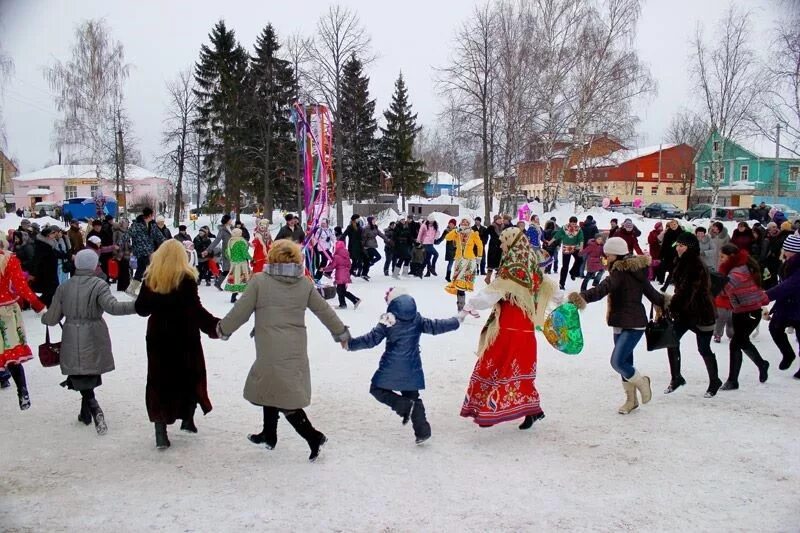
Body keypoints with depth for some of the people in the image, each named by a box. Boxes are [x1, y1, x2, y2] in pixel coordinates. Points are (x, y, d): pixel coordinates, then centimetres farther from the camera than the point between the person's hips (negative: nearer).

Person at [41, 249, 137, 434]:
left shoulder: (63, 287, 2)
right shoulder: (99, 285, -9)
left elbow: (52, 318, 7)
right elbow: (112, 307, -25)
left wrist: (43, 318, 30)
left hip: (72, 342, 1)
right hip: (94, 342, -1)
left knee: (82, 381, 7)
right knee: (91, 379, 17)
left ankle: (95, 411, -11)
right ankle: (86, 413, 30)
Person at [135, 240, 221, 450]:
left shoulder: (150, 278, 0)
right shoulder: (186, 278, -12)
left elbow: (141, 308, 3)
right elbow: (196, 309, -17)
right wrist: (215, 326, -10)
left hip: (158, 337, 3)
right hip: (184, 337, -3)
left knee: (159, 380, 7)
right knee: (191, 376, 17)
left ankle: (161, 434, 2)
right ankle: (187, 420, 27)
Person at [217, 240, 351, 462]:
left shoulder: (259, 281, -8)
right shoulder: (305, 284, 3)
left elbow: (240, 311, -3)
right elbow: (324, 311, 10)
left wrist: (223, 329, 15)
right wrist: (341, 333, 24)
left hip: (270, 353, -6)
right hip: (296, 351, 6)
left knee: (284, 397, 0)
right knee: (272, 390, 22)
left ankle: (313, 436, -7)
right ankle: (269, 434, 35)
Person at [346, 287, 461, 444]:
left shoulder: (386, 322, -9)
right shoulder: (417, 319, 0)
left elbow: (371, 339, -10)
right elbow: (436, 327, 4)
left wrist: (350, 343, 1)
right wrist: (458, 320, 15)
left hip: (391, 367, -4)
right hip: (412, 368, 4)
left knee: (377, 389, 13)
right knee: (413, 397, 16)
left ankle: (404, 406, -6)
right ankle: (422, 432, 10)